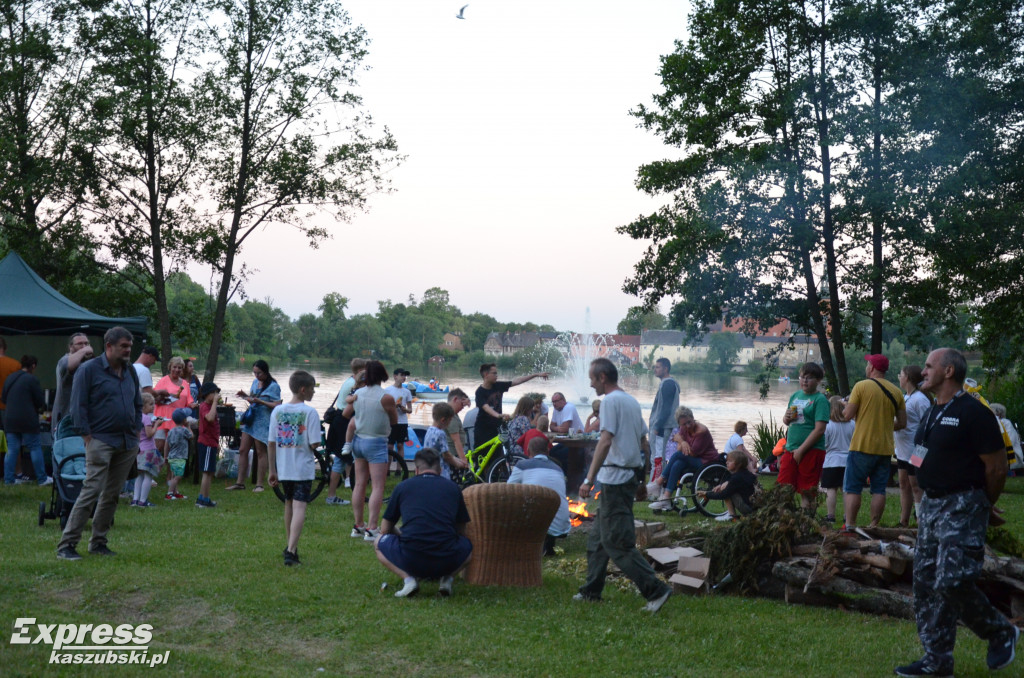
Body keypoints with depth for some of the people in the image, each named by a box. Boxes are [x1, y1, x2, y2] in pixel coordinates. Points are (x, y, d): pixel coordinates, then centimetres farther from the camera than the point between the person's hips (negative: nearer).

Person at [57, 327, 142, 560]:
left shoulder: (130, 372, 15)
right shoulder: (89, 370, -5)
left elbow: (138, 404, 23)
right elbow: (78, 407, -7)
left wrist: (136, 432, 12)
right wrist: (88, 438, -11)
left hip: (128, 443, 6)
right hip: (101, 442, -6)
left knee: (112, 495, 9)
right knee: (91, 492, -12)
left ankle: (98, 542, 18)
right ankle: (66, 545, -7)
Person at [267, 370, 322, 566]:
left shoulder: (277, 411, 4)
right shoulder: (310, 412, -11)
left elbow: (271, 443, 4)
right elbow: (315, 444, -15)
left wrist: (272, 471, 10)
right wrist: (317, 444, 10)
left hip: (283, 469, 5)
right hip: (304, 469, -5)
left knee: (289, 504, 21)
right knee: (299, 507, -8)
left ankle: (290, 547, 31)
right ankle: (291, 550, -20)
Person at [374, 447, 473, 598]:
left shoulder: (403, 486, 13)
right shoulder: (453, 488, 15)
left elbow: (385, 529, 22)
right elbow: (461, 532, 24)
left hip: (410, 561, -2)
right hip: (448, 561, 2)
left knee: (378, 542, 28)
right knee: (468, 546, 35)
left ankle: (408, 578, 4)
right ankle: (448, 578, 8)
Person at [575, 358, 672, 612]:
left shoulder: (611, 401, -12)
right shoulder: (632, 401, 16)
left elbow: (606, 441, -22)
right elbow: (643, 444, 18)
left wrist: (589, 479, -24)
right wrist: (641, 481, 23)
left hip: (615, 479, -10)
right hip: (631, 475, 10)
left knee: (617, 543, -8)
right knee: (597, 538, 17)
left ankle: (656, 590, -10)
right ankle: (591, 591, 23)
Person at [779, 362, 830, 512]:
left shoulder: (820, 399, -6)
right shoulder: (795, 396, 15)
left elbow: (819, 430, -13)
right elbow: (786, 421, 25)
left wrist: (800, 450, -15)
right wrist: (786, 418, -1)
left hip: (811, 451, -6)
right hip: (790, 449, 6)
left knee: (807, 492, 0)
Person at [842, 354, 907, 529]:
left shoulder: (861, 386, -7)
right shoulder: (896, 391, 7)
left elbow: (848, 414, -10)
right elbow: (902, 423, 9)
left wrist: (846, 407, 11)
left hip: (862, 445, -4)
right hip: (885, 448, 4)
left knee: (852, 488, 1)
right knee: (879, 490, 9)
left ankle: (850, 526, -3)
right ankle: (874, 526, 10)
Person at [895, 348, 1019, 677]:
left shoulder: (973, 413, -15)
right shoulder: (933, 413, 13)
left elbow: (997, 467, -12)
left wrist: (983, 505, 1)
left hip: (962, 508, -9)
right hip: (931, 503, 9)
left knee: (952, 584, -14)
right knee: (926, 583, 8)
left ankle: (1001, 633, 13)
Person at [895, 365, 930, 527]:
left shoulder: (920, 399, -16)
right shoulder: (905, 398, 13)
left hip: (915, 451, -10)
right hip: (903, 451, 10)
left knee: (916, 487, -6)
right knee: (904, 485, 15)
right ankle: (904, 522, 24)